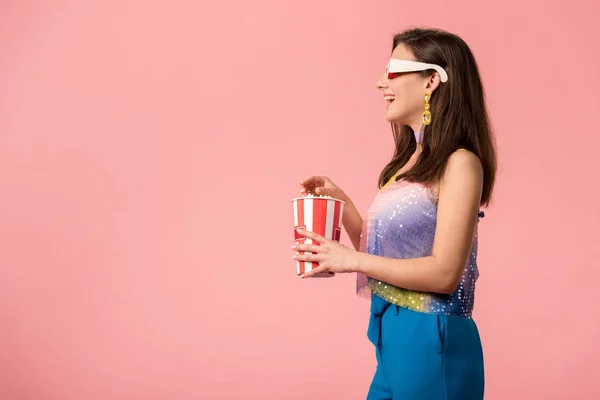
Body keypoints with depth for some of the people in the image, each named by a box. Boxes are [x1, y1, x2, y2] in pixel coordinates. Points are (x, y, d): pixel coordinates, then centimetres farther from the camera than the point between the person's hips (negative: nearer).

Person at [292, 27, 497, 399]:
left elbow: (444, 273, -20)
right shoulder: (410, 162, 11)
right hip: (392, 334, 8)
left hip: (432, 340, -8)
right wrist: (340, 203, 3)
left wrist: (352, 260, -14)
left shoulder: (459, 163, -15)